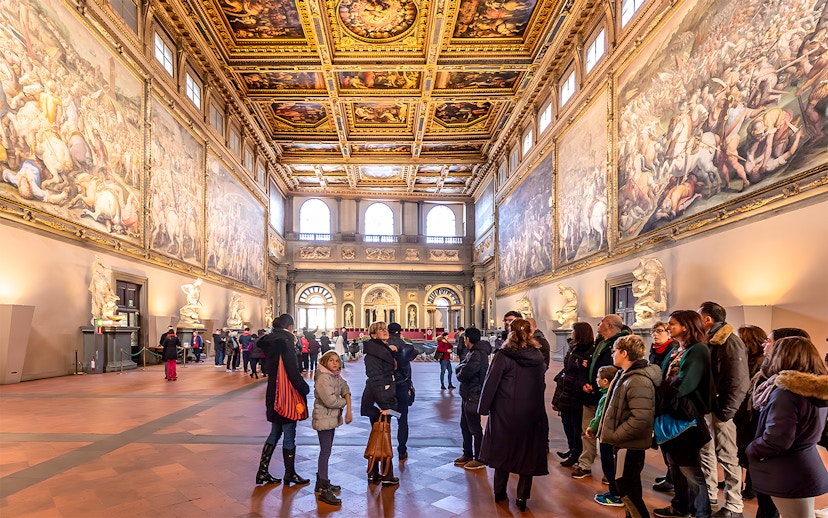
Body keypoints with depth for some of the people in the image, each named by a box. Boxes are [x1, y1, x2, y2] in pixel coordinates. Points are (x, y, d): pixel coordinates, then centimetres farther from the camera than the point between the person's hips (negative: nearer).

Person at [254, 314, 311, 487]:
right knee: (289, 435, 5)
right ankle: (290, 474, 17)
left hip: (273, 393, 9)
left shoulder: (270, 341, 8)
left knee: (275, 432, 19)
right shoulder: (285, 341, -18)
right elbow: (292, 371, -22)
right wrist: (304, 388, -12)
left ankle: (262, 472, 22)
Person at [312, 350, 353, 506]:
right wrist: (345, 402, -7)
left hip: (332, 419, 9)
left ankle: (321, 483, 29)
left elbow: (346, 390, 2)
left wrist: (349, 410, -13)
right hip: (323, 419, -9)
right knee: (325, 452, -7)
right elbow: (330, 401, -23)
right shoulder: (323, 378, -19)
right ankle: (324, 490, -3)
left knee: (326, 451, 17)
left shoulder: (336, 377, 9)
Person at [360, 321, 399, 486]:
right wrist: (383, 404, -25)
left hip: (383, 400, 9)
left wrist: (392, 351, 2)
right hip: (378, 400, -9)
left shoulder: (384, 349, 12)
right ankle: (387, 477, 7)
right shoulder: (373, 353, -15)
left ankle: (373, 474, 22)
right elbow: (376, 380, -22)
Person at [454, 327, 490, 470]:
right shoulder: (472, 352, 12)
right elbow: (460, 366, 11)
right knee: (465, 426, 19)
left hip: (473, 396, -10)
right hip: (467, 395, 10)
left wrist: (459, 372, -7)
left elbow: (463, 375, -27)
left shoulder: (477, 355, -22)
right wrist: (460, 369, -11)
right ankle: (467, 454, 31)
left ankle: (479, 459, 13)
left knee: (475, 428, 1)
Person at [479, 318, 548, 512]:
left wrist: (484, 407, -3)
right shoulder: (537, 356, -2)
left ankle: (500, 492, 24)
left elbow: (491, 383, -11)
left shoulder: (503, 355, -13)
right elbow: (541, 383, 8)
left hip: (505, 412, -2)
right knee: (528, 452, 12)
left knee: (503, 449, 14)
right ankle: (522, 497, 16)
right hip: (532, 412, 2)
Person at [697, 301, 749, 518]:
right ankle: (708, 495, 31)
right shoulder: (709, 341, 11)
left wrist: (725, 411, -20)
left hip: (721, 409, -9)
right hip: (706, 407, 9)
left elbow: (738, 382, -21)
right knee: (705, 452, 17)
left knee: (727, 456, 1)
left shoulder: (730, 342, -16)